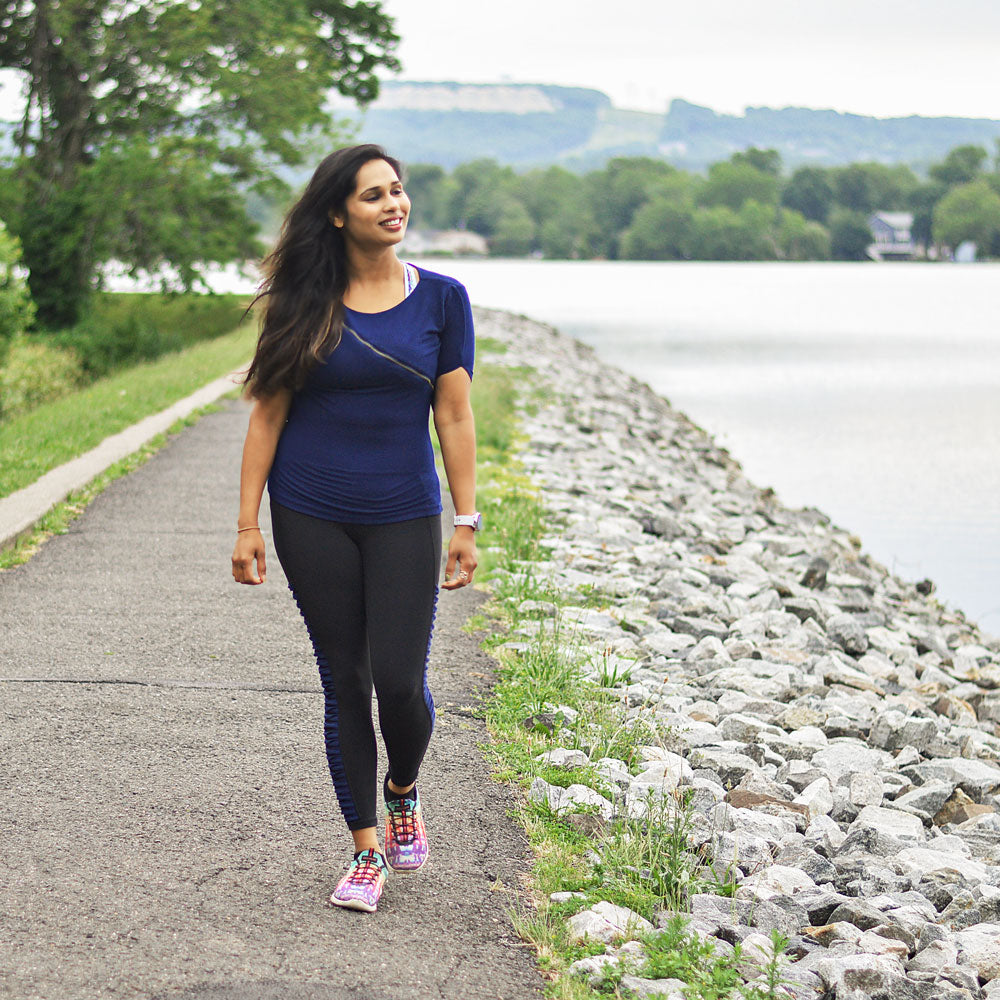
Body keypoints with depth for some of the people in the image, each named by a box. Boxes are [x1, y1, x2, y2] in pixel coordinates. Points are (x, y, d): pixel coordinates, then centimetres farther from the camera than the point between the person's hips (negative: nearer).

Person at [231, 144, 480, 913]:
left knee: (400, 682, -7)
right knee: (345, 684, 5)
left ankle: (404, 793, 26)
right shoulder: (305, 304, 0)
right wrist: (248, 523, -3)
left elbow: (454, 417, 2)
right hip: (311, 517, 0)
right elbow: (268, 413, 2)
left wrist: (467, 523, -1)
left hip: (405, 517, 0)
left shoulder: (441, 298, 2)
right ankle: (367, 850, 17)